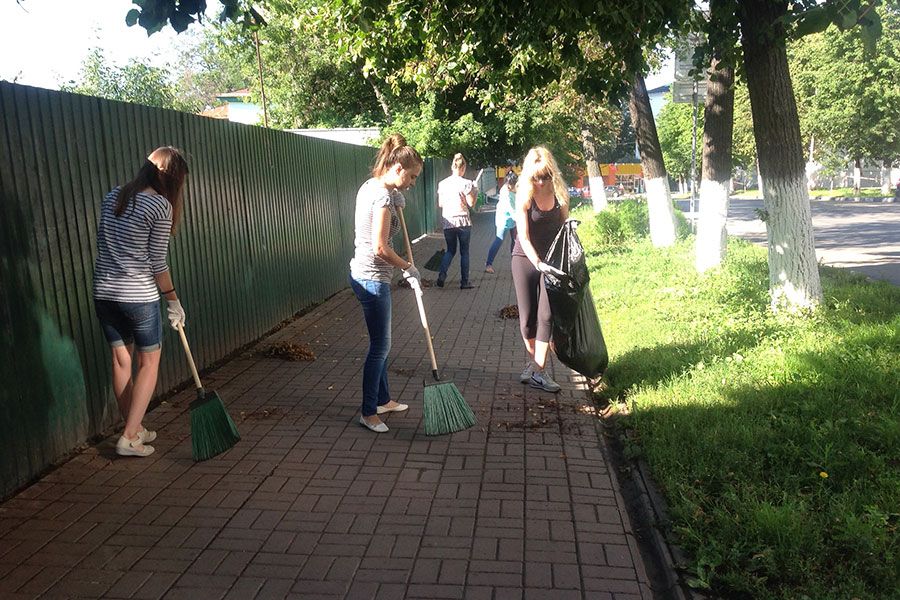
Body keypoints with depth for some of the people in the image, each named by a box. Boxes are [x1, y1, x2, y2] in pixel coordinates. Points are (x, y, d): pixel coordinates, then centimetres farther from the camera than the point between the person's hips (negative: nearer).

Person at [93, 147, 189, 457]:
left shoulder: (112, 197, 9)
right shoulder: (160, 205, -11)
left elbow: (102, 243, 14)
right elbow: (157, 262, -10)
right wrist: (174, 300, -1)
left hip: (103, 293, 7)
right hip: (139, 296, -6)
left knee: (121, 361, 14)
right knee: (149, 363, 7)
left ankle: (136, 429, 27)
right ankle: (129, 437, 5)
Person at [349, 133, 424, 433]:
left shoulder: (369, 186, 10)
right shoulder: (384, 196, -20)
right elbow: (380, 248, -23)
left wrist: (396, 202, 16)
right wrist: (408, 267, -8)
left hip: (363, 273, 10)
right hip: (373, 279, -10)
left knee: (380, 343, 20)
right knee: (380, 346, 1)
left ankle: (383, 400, 33)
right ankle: (368, 412, 13)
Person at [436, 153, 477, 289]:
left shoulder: (442, 184, 3)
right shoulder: (466, 183, -9)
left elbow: (440, 204, 8)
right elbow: (471, 203, -7)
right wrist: (474, 192, 10)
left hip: (447, 222, 3)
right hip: (463, 221, -3)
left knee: (450, 250, 17)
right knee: (464, 251, 9)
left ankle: (442, 275, -4)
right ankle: (464, 281, 11)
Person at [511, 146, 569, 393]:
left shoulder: (559, 193, -1)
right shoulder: (524, 196, -11)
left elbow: (564, 226, 8)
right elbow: (523, 237, -16)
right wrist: (538, 263, -27)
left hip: (550, 260, 2)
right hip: (525, 259, -2)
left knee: (546, 314, -7)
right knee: (527, 317, 4)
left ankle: (538, 370, -3)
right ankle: (533, 361, 25)